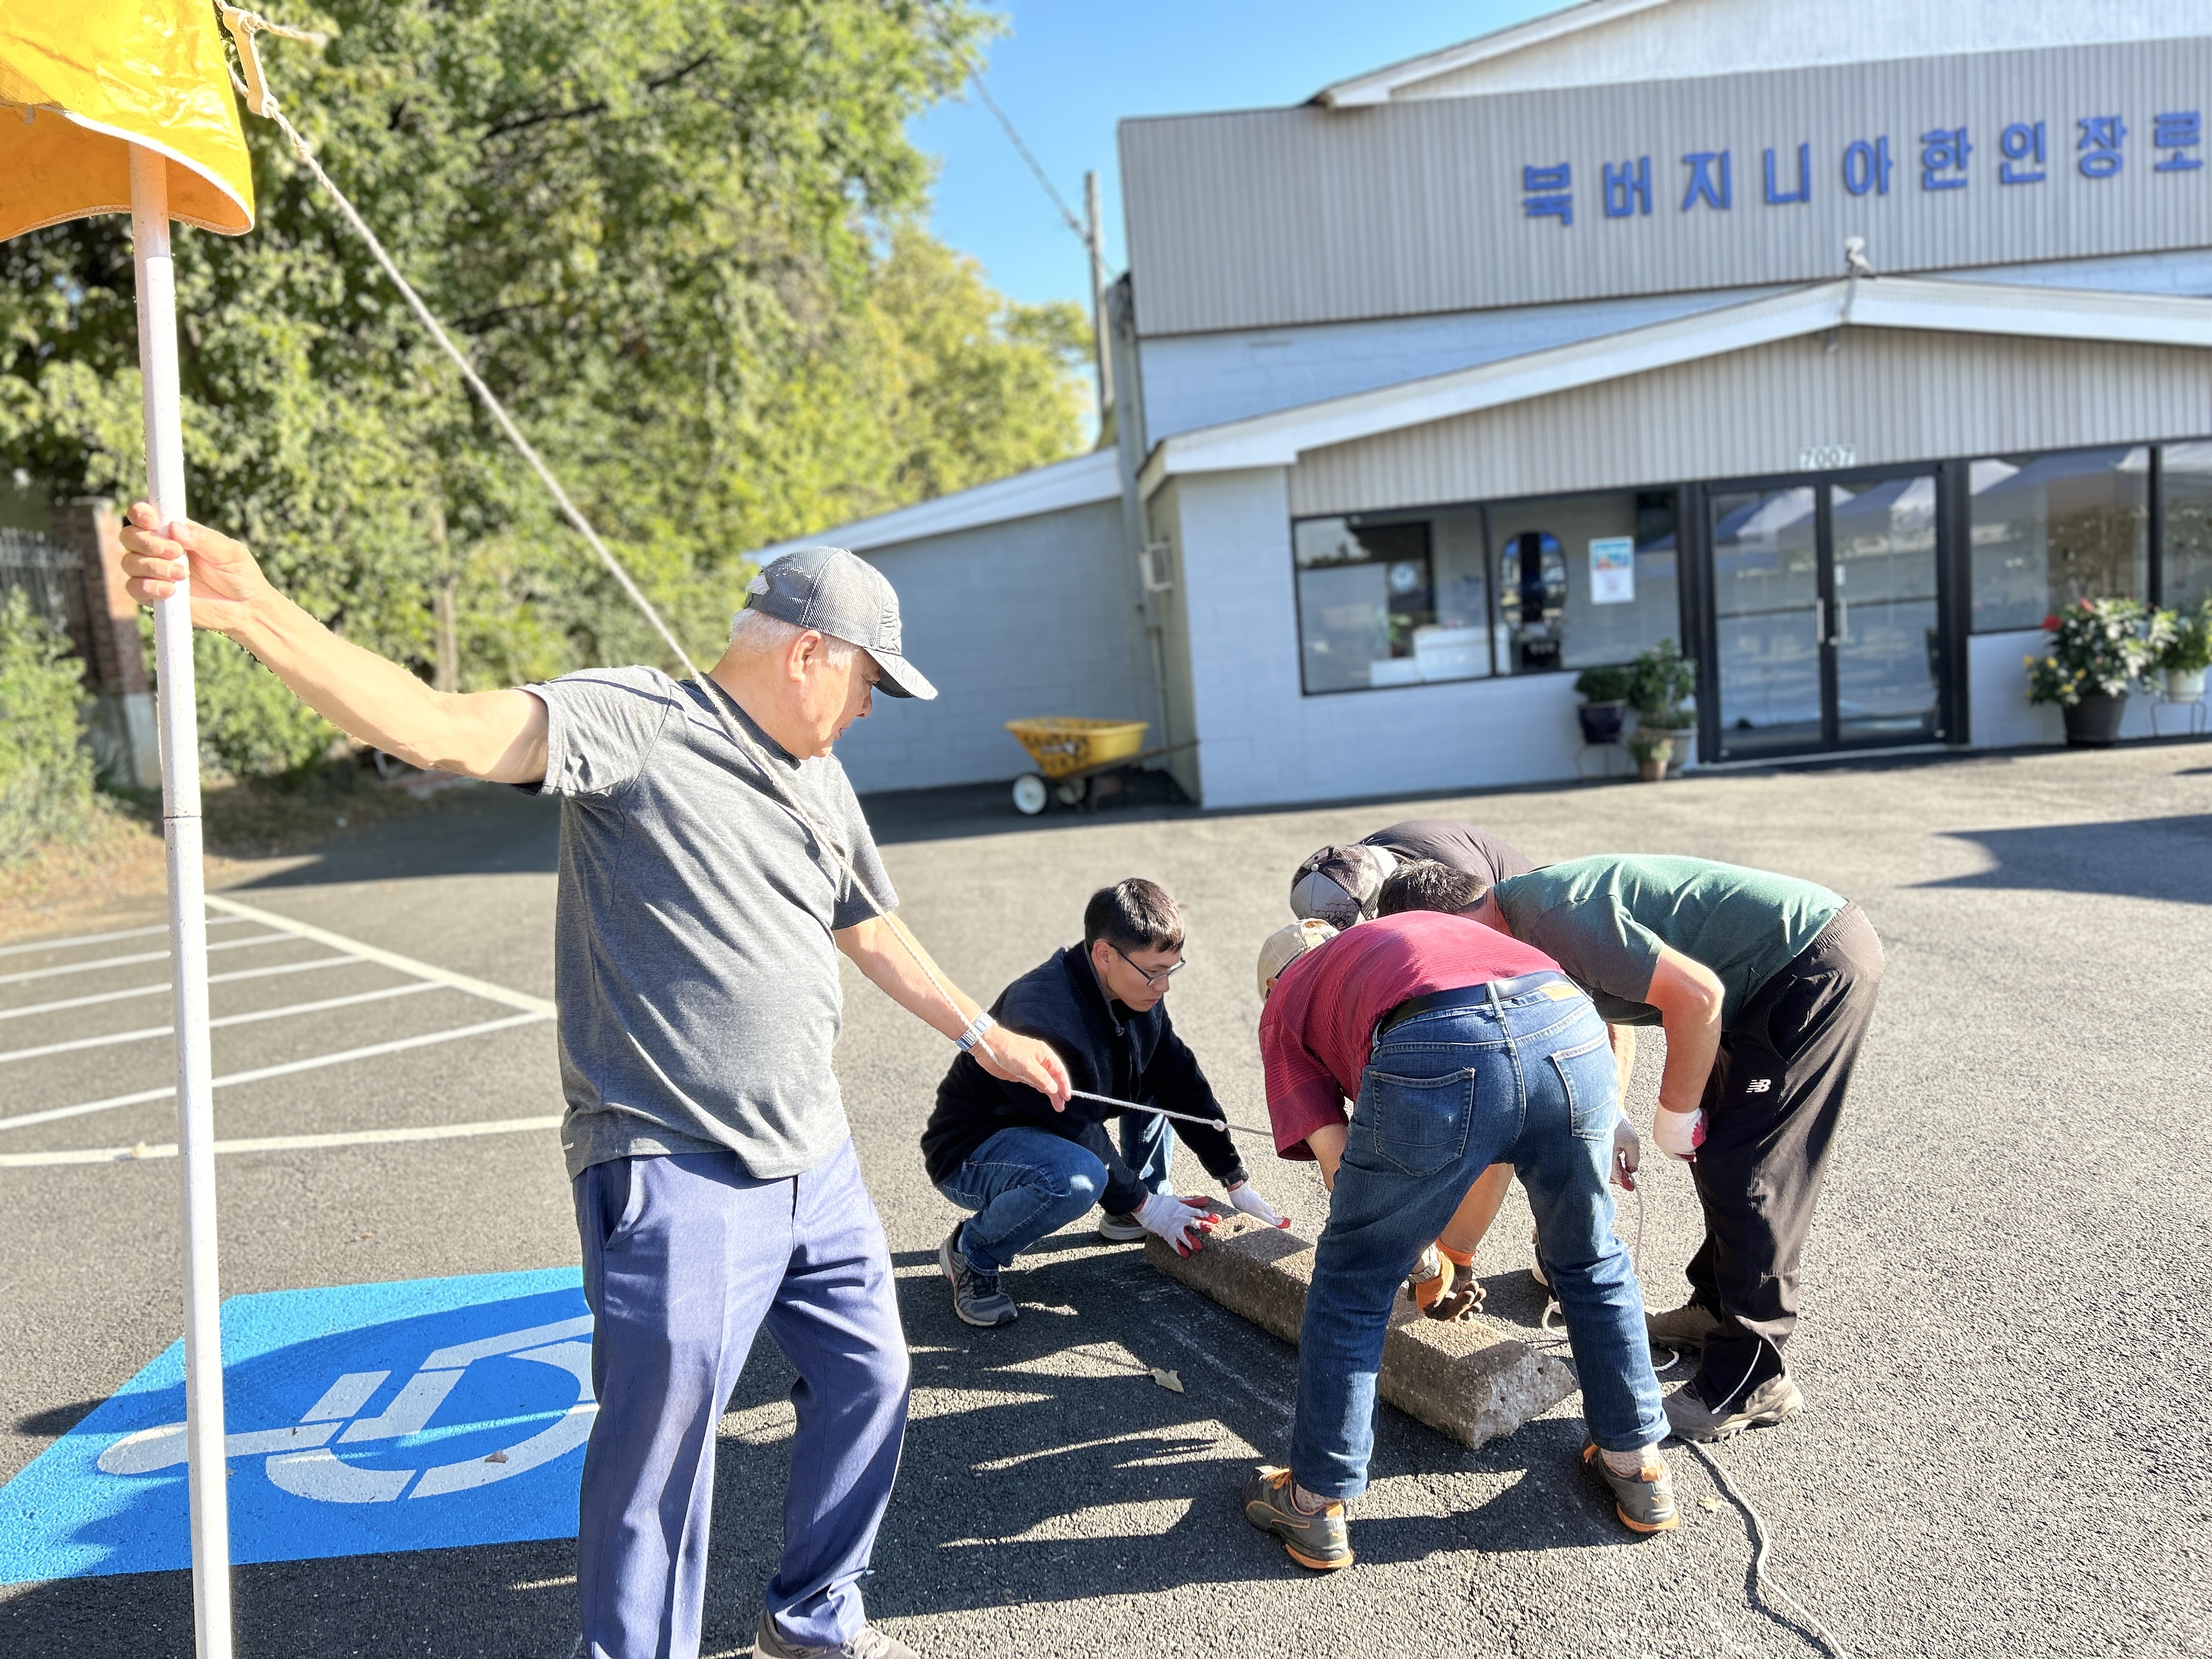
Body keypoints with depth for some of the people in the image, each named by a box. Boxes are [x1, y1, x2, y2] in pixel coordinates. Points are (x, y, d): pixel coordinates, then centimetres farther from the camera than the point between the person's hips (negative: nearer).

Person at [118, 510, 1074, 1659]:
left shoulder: (819, 781, 12)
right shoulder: (634, 724, -13)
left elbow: (869, 931, 25)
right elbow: (443, 730, -28)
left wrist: (984, 1036, 34)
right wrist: (249, 610, -43)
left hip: (814, 1164, 9)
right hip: (676, 1174, -8)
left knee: (867, 1381, 19)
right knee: (661, 1441, -2)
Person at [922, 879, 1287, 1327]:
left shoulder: (1140, 995, -8)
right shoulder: (1038, 1019, -34)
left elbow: (1183, 1082, -1)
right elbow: (1075, 1133, -27)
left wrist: (1237, 1182, -1)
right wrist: (1141, 1202, -16)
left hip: (1058, 1131, 8)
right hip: (969, 1154, -8)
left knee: (1159, 1069, 1)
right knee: (1077, 1176, -39)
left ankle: (1124, 1217, 12)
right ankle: (971, 1252, -10)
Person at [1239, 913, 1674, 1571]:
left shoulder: (1284, 1005, 31)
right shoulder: (1428, 926, 44)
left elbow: (1339, 1159, 18)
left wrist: (1421, 1251, 36)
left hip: (1432, 1059, -4)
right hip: (1569, 1029, 5)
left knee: (1353, 1282, 19)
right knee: (1591, 1262, 30)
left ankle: (1318, 1503, 30)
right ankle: (1637, 1466, 44)